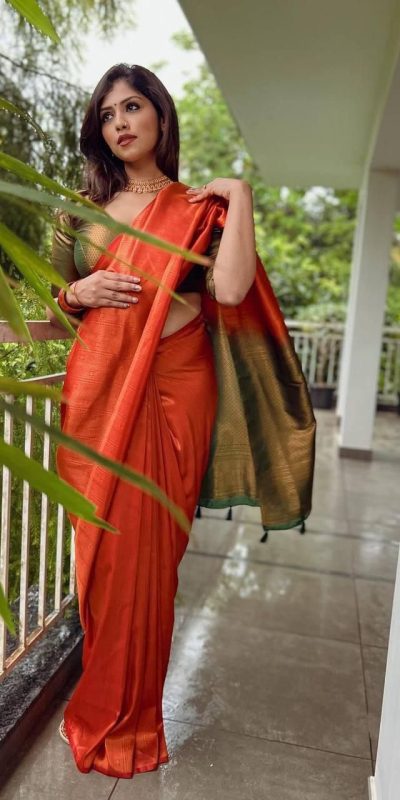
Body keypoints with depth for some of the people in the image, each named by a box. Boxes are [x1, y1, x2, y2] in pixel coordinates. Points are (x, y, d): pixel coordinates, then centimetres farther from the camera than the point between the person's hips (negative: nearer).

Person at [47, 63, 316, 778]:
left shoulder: (201, 208, 6)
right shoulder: (88, 211, 15)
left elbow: (231, 290, -14)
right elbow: (56, 302, 19)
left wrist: (239, 197, -7)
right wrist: (78, 293, -1)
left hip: (169, 395, -2)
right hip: (97, 390, 3)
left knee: (145, 551, 2)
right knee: (100, 546, 6)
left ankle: (127, 718, 23)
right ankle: (104, 703, 28)